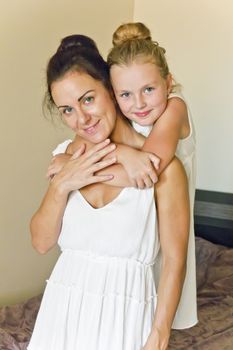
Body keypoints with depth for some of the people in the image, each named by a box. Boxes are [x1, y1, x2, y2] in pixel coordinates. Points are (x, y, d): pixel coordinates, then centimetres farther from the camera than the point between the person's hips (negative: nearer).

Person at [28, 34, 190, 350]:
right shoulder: (66, 156, 0)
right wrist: (60, 185, -15)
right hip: (63, 308, 4)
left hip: (124, 312, -4)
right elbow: (41, 242, -1)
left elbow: (175, 260, -12)